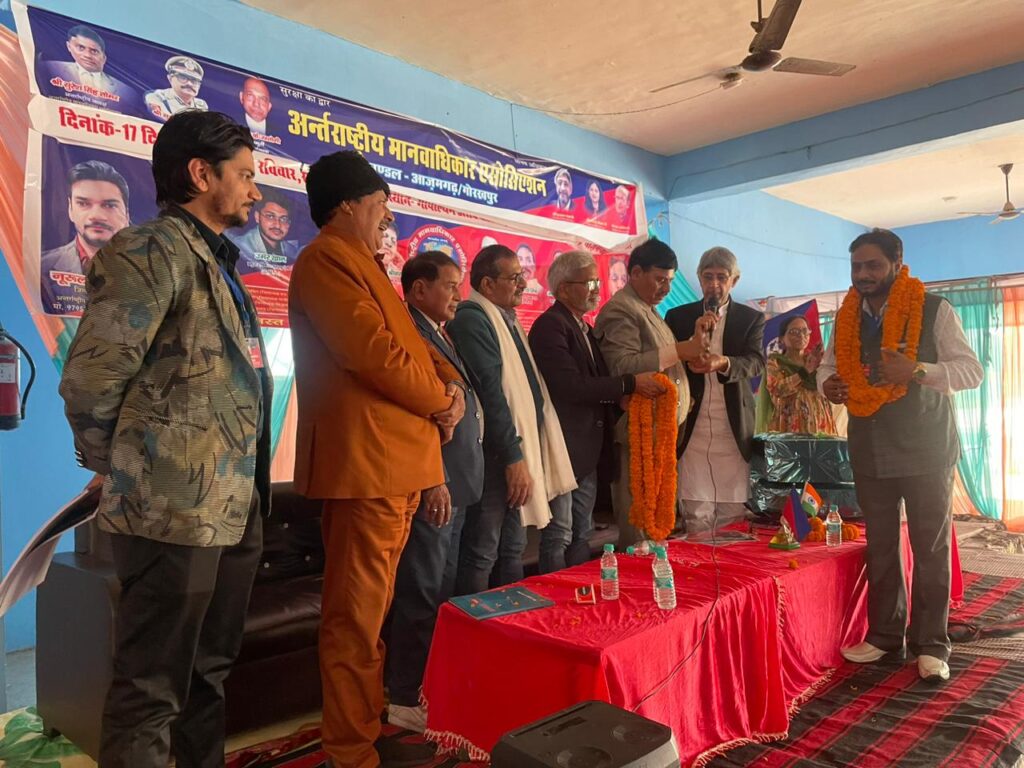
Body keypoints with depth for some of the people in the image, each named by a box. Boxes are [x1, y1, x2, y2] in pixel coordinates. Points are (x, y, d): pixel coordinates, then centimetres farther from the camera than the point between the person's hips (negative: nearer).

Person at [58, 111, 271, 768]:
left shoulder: (218, 264, 18)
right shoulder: (151, 251, -11)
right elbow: (89, 382, -14)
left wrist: (251, 490, 13)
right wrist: (122, 474, -2)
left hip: (235, 510, 9)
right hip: (177, 512, -9)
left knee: (211, 673, 20)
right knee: (151, 689, 4)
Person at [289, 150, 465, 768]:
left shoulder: (362, 263, 23)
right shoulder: (328, 259, -9)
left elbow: (409, 340, 21)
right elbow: (377, 352, -19)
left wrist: (451, 383, 2)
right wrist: (441, 401, -6)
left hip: (394, 463, 10)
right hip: (367, 462, -10)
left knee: (370, 611, 17)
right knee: (357, 617, -2)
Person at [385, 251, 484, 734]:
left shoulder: (439, 337, 18)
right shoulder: (410, 334, -13)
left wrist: (452, 483, 16)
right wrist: (433, 481, -23)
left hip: (451, 486, 10)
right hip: (431, 487, -10)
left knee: (441, 594, 18)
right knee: (422, 596, -2)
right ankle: (405, 700, 12)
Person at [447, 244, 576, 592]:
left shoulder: (507, 319, 17)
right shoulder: (473, 319, -12)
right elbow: (490, 393, -20)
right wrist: (514, 458, -21)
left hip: (521, 448, 10)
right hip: (499, 455, -9)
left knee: (513, 549, 17)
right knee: (483, 554, -2)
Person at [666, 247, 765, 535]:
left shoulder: (752, 319, 9)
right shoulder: (678, 316, 9)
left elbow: (756, 363, -6)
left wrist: (723, 363, -26)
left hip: (734, 430, 1)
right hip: (693, 430, 0)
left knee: (733, 516, 4)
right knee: (696, 519, -1)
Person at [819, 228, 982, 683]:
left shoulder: (933, 309, -8)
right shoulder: (846, 316, 6)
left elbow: (971, 370, -10)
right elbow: (829, 364, 19)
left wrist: (916, 370, -27)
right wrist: (827, 383, -5)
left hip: (924, 447, -4)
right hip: (870, 451, 4)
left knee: (931, 547, 5)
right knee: (880, 547, 12)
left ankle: (930, 644, 18)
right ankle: (885, 636, 25)